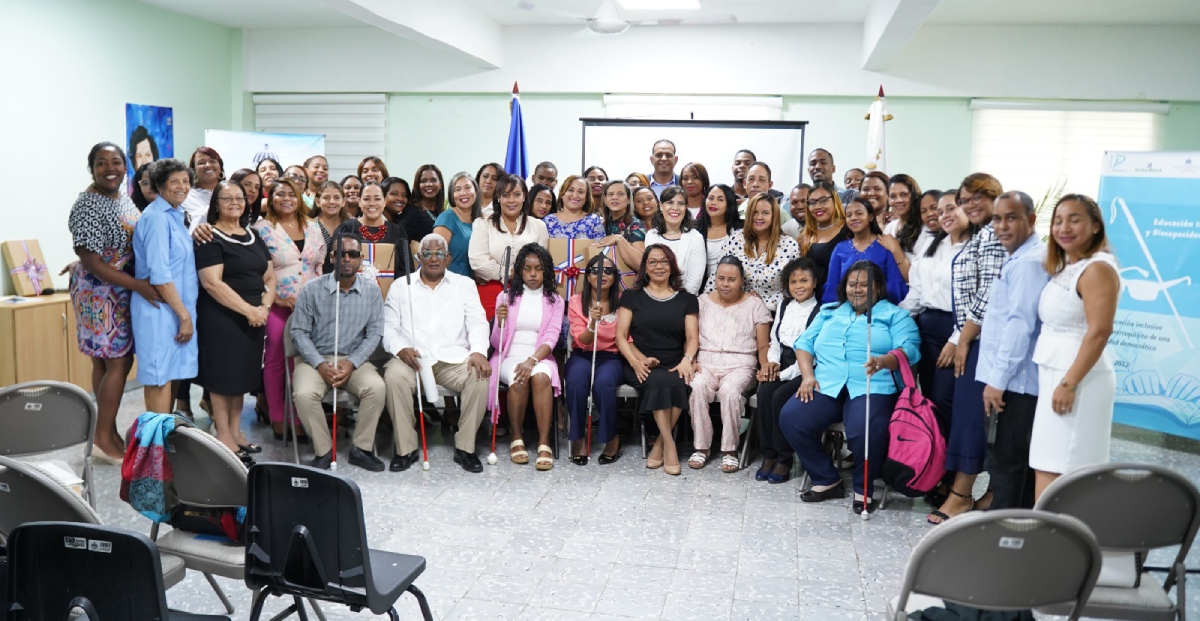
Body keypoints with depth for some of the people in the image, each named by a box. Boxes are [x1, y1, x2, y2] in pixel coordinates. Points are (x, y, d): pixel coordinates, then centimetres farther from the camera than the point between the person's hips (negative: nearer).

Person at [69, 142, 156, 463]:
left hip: (121, 291, 9)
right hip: (100, 292, -9)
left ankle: (109, 433, 20)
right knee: (119, 362, -6)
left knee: (106, 361, 13)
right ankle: (103, 440, 3)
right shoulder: (87, 205, -17)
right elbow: (91, 260, -20)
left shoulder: (124, 200, 10)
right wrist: (137, 285, -24)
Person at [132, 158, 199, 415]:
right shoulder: (156, 218, -13)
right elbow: (159, 275, -19)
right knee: (160, 378, -4)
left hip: (177, 307, 9)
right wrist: (185, 315, -17)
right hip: (160, 308, -9)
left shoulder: (176, 215, 13)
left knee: (172, 373, 14)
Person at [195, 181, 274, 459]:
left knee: (243, 373, 12)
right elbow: (212, 282, -17)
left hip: (253, 318, 7)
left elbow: (270, 276, 14)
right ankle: (223, 437, 10)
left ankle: (235, 432, 23)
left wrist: (265, 306, -4)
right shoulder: (210, 238, -7)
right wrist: (248, 309, -19)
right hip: (221, 318, -7)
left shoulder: (254, 237, 14)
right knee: (222, 374, 1)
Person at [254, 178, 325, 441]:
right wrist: (274, 297, -12)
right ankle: (278, 419, 13)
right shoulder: (262, 229, -1)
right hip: (277, 305, -3)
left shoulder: (313, 228, 12)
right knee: (275, 360, 2)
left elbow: (321, 265, 16)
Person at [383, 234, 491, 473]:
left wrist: (478, 351, -14)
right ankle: (406, 449, -17)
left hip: (454, 357, 0)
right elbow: (388, 326, 9)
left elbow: (477, 323, 6)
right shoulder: (400, 286, 16)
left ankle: (465, 448, -14)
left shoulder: (464, 285, 16)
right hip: (413, 359, 0)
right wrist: (401, 349, -13)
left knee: (479, 377, -30)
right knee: (394, 376, -33)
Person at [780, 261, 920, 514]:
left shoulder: (895, 315, 12)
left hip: (872, 387, -4)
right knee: (790, 418, -22)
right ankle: (827, 480, -2)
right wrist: (807, 375, -3)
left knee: (865, 430, -35)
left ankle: (863, 489, -5)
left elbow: (909, 350, -4)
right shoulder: (829, 312, 25)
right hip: (825, 385, 4)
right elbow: (805, 342, 16)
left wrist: (883, 362, -26)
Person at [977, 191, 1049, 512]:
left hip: (1016, 380, -11)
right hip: (1017, 378, 11)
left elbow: (1020, 324, -21)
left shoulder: (1029, 261, -16)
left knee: (1006, 462, -5)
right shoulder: (1019, 259, 18)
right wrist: (998, 376, 20)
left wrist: (997, 378, -20)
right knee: (1021, 461, 16)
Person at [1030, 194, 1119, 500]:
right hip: (1054, 374, 9)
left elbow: (1099, 331, -21)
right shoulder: (1064, 268, 14)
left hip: (1077, 378, -9)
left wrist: (1069, 383, -23)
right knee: (1048, 469, 10)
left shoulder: (1097, 269, -13)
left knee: (1055, 472, -7)